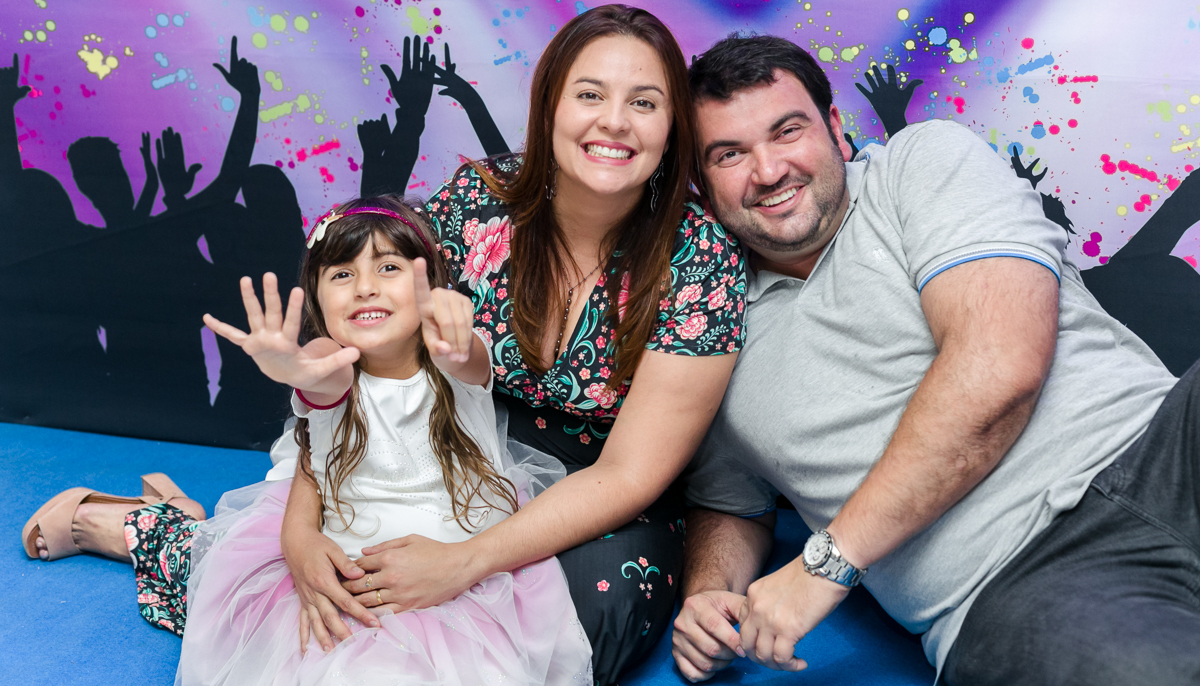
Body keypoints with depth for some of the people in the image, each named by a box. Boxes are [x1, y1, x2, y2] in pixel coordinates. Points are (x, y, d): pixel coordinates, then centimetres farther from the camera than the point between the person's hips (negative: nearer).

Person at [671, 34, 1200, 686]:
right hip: (1007, 596, 1)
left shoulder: (926, 160, 4)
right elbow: (729, 507, 28)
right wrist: (704, 598, 3)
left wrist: (826, 561, -11)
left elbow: (1002, 365, -13)